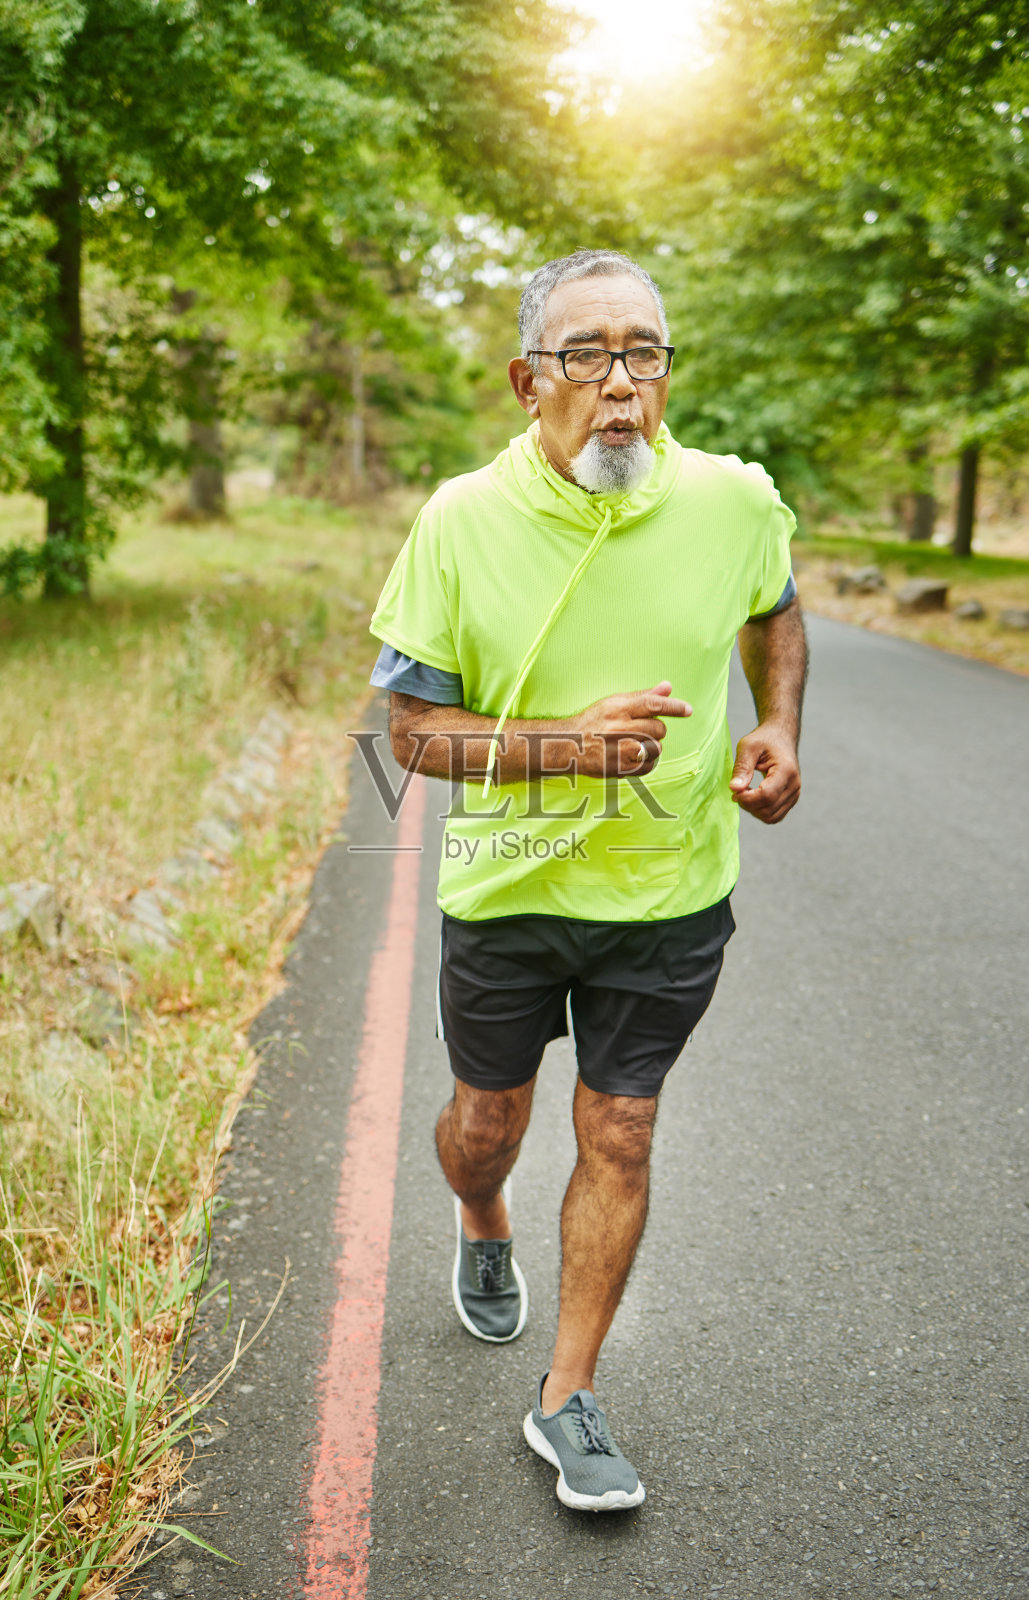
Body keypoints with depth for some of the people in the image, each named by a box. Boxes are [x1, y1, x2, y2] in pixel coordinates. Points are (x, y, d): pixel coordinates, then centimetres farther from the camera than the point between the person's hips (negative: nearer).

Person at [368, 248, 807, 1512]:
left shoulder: (734, 500, -10)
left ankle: (568, 1402, 27)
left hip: (670, 895, 1)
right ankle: (483, 1231, 55)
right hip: (506, 889, 0)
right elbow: (410, 728, -12)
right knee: (486, 1123, 17)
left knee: (617, 1142, 8)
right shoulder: (461, 523, -16)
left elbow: (775, 610, 13)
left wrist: (779, 729, -5)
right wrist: (569, 745, -27)